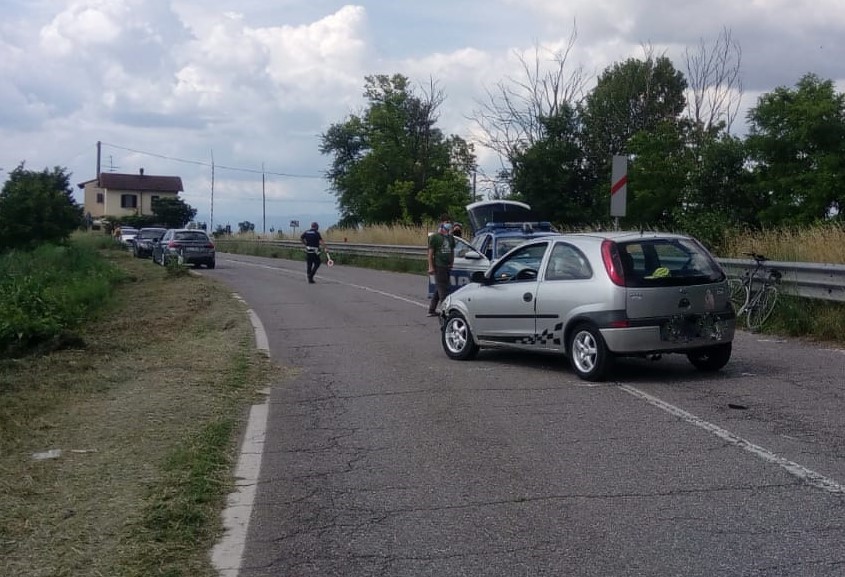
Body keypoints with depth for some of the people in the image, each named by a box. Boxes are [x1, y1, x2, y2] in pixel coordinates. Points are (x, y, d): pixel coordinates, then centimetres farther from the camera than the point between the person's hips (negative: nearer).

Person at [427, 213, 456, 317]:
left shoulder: (450, 237, 15)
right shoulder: (435, 237, -4)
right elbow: (430, 253, -5)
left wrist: (452, 263, 14)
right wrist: (431, 267, -10)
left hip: (447, 266, 7)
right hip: (439, 266, -7)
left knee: (439, 289, 9)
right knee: (442, 289, -9)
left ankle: (432, 310, 16)